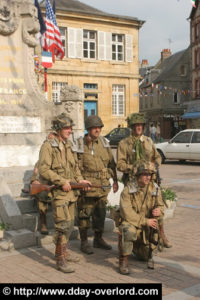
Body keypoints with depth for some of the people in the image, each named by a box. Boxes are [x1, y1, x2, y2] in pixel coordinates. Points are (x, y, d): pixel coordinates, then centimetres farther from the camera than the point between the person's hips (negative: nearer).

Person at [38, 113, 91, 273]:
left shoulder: (70, 146, 13)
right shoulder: (48, 146, -11)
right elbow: (43, 170, -18)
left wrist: (80, 180, 4)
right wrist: (62, 182, -20)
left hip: (70, 191, 8)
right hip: (58, 192, -8)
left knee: (69, 225, 15)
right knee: (63, 226, -11)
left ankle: (63, 253, 29)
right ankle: (61, 260, -3)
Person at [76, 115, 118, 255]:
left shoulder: (104, 142, 7)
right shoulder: (80, 144, -8)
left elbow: (111, 163, 14)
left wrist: (115, 180, 16)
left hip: (103, 185, 5)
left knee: (100, 214, 14)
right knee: (85, 214, 2)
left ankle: (98, 239, 28)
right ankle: (84, 242, 14)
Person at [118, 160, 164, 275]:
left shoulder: (155, 189, -5)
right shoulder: (128, 190, -17)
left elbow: (160, 206, 5)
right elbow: (127, 213, -23)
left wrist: (158, 211, -20)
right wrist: (145, 221, -26)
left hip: (147, 227, 4)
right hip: (130, 223, -4)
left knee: (146, 256, 7)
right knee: (129, 231, -39)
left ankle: (136, 247, 41)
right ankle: (124, 259, -19)